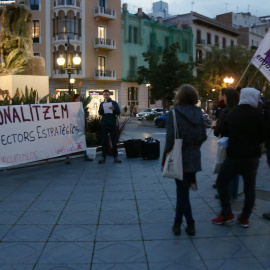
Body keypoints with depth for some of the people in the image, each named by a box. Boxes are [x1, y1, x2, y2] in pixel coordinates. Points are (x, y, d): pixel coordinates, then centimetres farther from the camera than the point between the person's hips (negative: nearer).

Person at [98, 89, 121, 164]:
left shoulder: (114, 103, 6)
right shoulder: (102, 104, 12)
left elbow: (118, 113, 0)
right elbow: (100, 113, 0)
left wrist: (114, 109, -19)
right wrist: (102, 107, -16)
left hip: (112, 124, -1)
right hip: (104, 124, 2)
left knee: (114, 141, 1)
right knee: (104, 141, 2)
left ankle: (115, 157, 5)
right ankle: (103, 157, 6)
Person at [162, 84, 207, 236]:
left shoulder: (174, 113, -12)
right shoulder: (198, 113, 2)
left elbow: (171, 138, -17)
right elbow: (203, 136, 4)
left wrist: (166, 155, -6)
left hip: (180, 158, -4)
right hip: (194, 158, 4)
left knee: (183, 192, 7)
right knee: (183, 191, 15)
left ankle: (190, 224, 12)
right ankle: (178, 222, 20)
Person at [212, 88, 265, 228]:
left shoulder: (232, 114, 4)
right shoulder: (257, 115, -6)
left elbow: (224, 132, 11)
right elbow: (261, 137, -1)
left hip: (233, 156, 1)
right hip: (252, 157, 0)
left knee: (222, 182, 14)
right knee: (250, 188, 12)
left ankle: (227, 214, 12)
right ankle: (245, 218, 17)